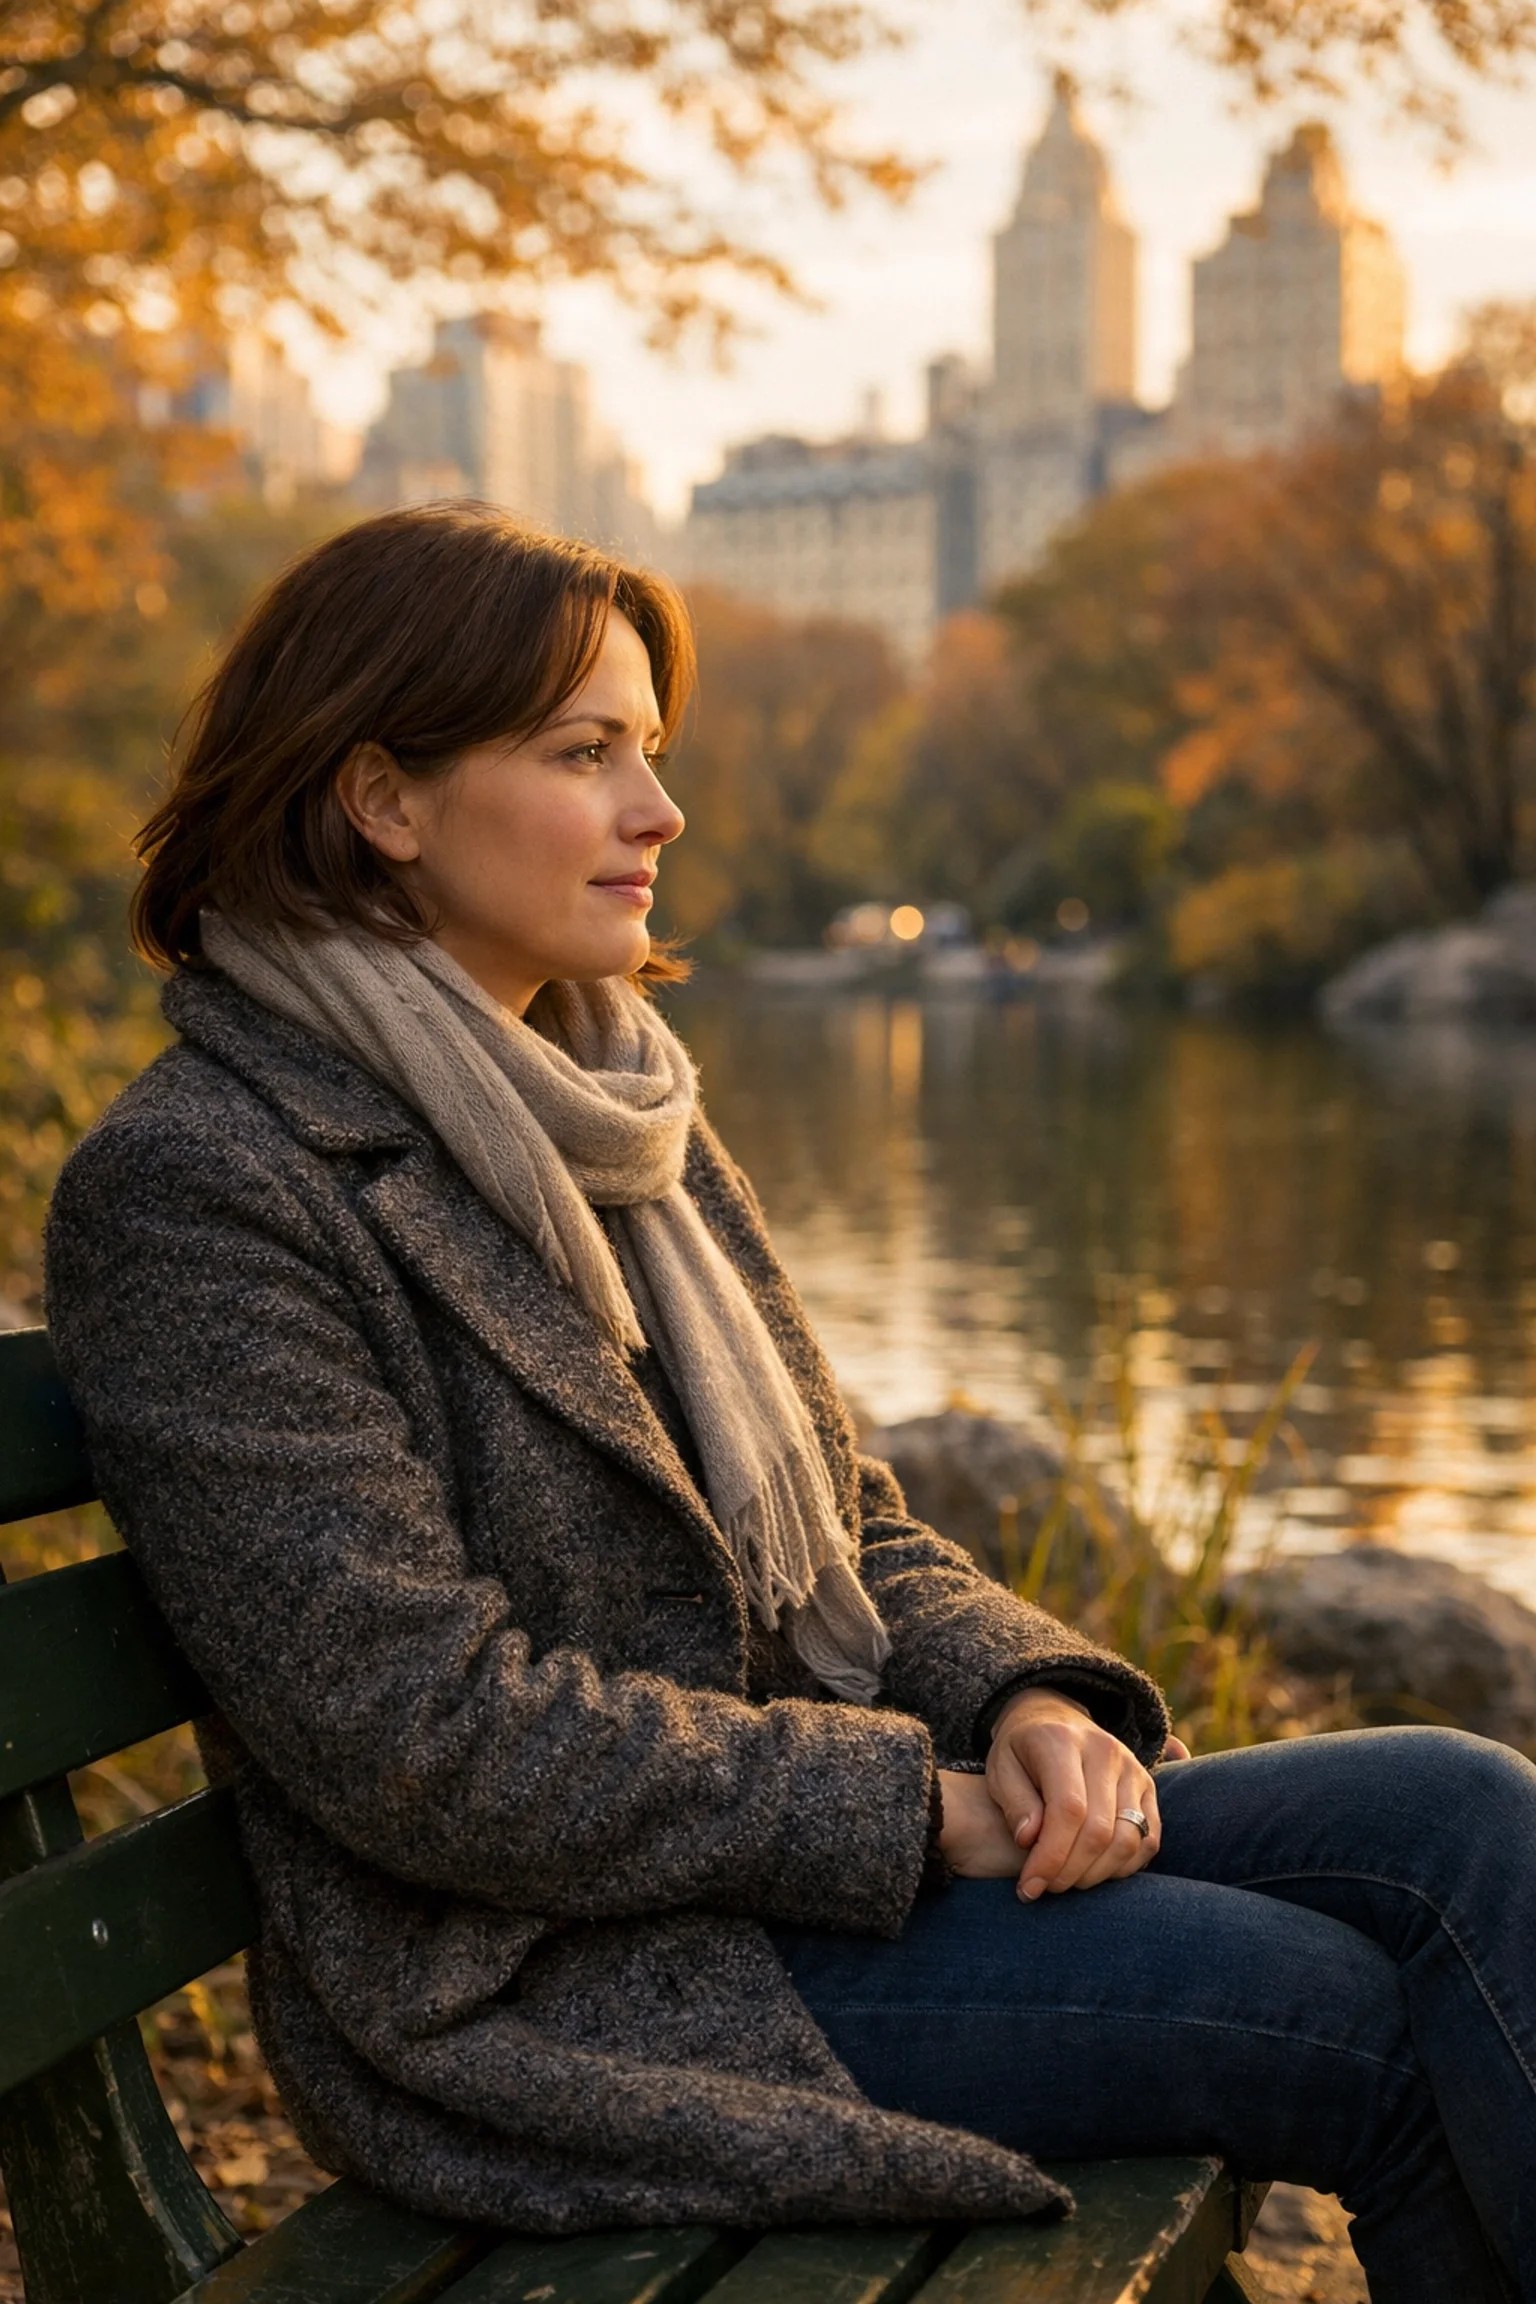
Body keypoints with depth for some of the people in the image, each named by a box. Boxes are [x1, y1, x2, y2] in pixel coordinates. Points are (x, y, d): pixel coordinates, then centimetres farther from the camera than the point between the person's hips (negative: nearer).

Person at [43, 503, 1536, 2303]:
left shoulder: (616, 1114, 12)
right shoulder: (195, 1190, -14)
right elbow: (423, 1734, -20)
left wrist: (1024, 1698, -7)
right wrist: (913, 1800, -16)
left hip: (821, 1839, 8)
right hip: (556, 1991, -7)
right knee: (1371, 2022, -16)